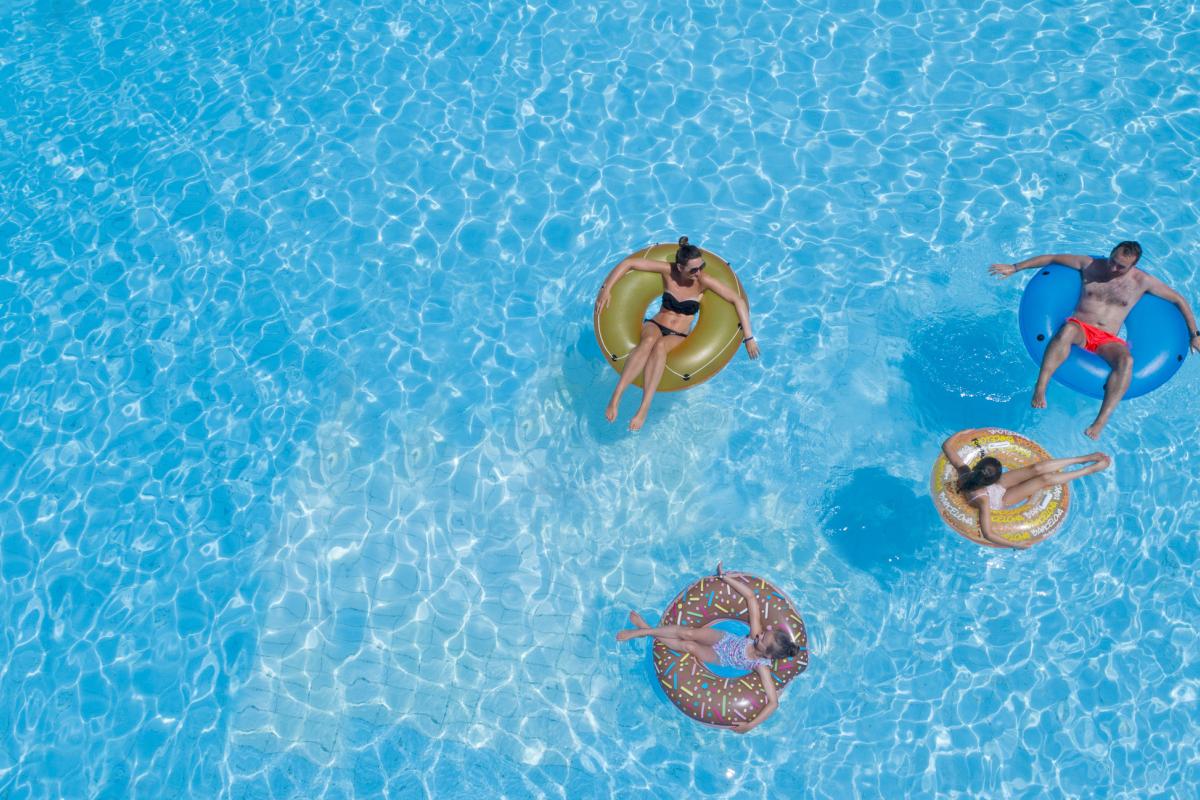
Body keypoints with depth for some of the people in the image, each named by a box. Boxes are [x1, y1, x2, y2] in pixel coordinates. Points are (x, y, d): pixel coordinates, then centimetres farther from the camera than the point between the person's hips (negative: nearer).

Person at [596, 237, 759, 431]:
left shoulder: (703, 281, -10)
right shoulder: (668, 271, -6)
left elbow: (739, 300, -10)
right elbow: (628, 263, -4)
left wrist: (748, 337, -14)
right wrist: (606, 289, -13)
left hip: (679, 337, 0)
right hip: (654, 325, 1)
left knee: (660, 346, -39)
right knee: (649, 341, -39)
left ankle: (644, 408, -49)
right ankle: (615, 397, -47)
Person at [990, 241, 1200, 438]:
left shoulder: (1143, 281, 10)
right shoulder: (1090, 265, 9)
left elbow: (1179, 300, 20)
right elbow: (1052, 258, 14)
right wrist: (1015, 267, 10)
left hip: (1108, 341, 1)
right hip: (1080, 329, -1)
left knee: (1126, 360, -35)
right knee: (1068, 330, -41)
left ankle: (1101, 420, -45)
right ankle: (1040, 388, -48)